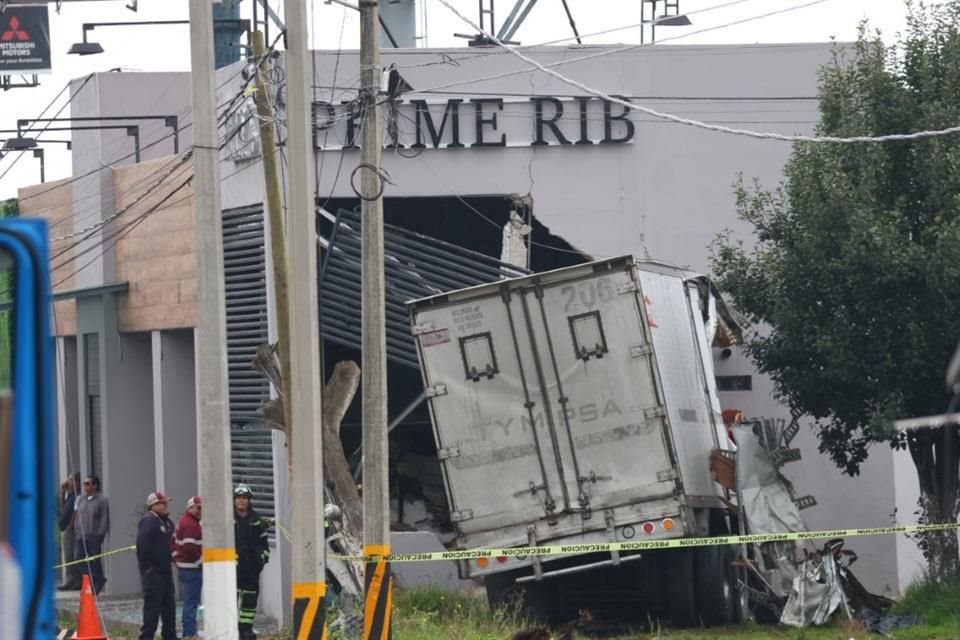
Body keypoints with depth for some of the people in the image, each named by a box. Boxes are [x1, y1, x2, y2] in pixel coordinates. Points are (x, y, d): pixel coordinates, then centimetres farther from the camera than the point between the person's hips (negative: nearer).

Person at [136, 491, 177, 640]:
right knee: (153, 605, -9)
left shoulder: (166, 522, 16)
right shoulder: (149, 521, -15)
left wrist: (170, 560, 18)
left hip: (165, 570, 10)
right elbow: (142, 544, -25)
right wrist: (147, 565, -22)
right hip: (153, 572, -10)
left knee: (169, 604, 14)